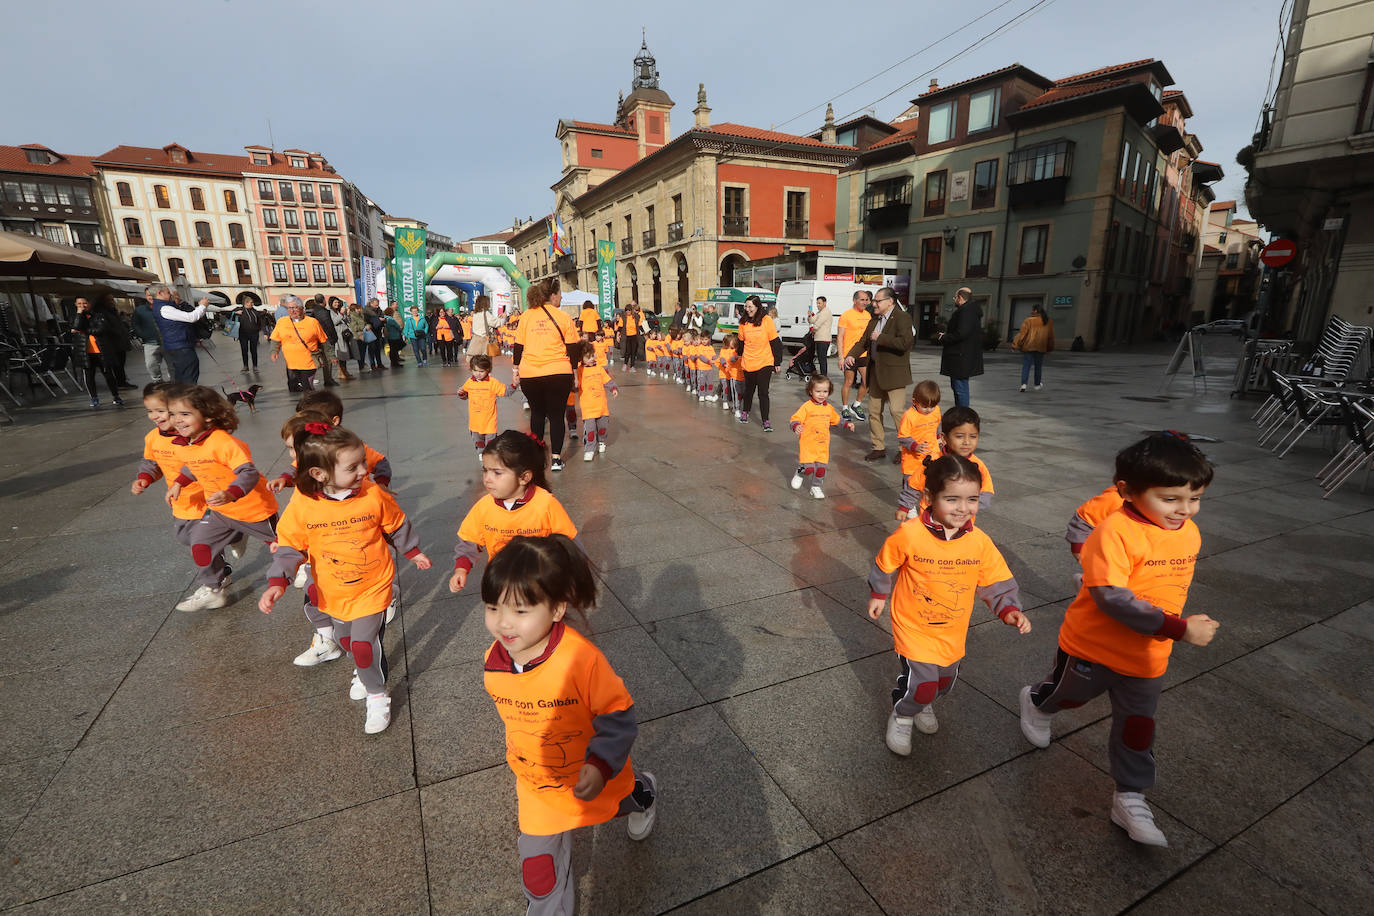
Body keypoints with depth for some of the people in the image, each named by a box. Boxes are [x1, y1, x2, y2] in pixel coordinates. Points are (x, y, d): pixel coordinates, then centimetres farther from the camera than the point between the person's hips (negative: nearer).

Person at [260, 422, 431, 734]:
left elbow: (396, 526, -1)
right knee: (344, 638, 24)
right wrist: (277, 582, -18)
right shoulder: (302, 505, -18)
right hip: (333, 591, 3)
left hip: (372, 588, -3)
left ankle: (377, 696, 20)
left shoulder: (374, 495, -18)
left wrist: (413, 552, 11)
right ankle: (364, 670, 56)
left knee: (364, 643, -5)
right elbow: (289, 545, -7)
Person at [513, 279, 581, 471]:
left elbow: (518, 346, 8)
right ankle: (556, 458, 5)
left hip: (529, 375, 3)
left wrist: (516, 370, 15)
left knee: (537, 412, 20)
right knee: (556, 415, 6)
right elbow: (573, 348, -2)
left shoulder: (526, 316, 5)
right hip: (558, 374, -3)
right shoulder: (563, 317, -4)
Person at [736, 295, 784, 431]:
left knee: (763, 392, -4)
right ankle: (745, 411, 40)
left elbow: (775, 342, -5)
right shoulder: (744, 322, 1)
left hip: (765, 362, -3)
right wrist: (740, 355, 16)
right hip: (748, 362, 3)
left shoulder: (767, 320, -8)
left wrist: (777, 362, -4)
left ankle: (765, 421, 1)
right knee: (749, 389, 19)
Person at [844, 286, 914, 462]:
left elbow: (905, 342, -24)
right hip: (875, 373, 8)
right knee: (874, 411, 10)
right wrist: (851, 355, -1)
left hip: (894, 373, -8)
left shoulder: (902, 317, -11)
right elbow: (863, 341, 18)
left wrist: (880, 338, -17)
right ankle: (879, 448, 21)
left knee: (897, 410, -10)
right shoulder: (874, 320, 14)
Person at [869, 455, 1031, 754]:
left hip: (953, 632, 4)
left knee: (945, 681, 22)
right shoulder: (909, 535, -24)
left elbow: (997, 583, -2)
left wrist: (1010, 610, -19)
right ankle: (901, 717, 28)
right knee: (921, 683, -6)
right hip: (914, 627, -4)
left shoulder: (980, 543, -14)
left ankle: (924, 705, 56)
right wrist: (878, 595, 6)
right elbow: (885, 565, -6)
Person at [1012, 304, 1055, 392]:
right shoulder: (1048, 322, 7)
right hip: (1041, 348, 3)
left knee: (1026, 366, -2)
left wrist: (1015, 345, -7)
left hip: (1028, 347, -3)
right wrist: (1050, 348, 22)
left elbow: (1022, 334, -11)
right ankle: (1037, 385, 23)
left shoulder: (1029, 321, -7)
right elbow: (1051, 336, 12)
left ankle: (1023, 384, -17)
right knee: (1038, 366, 15)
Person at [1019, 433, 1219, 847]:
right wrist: (1179, 628, -34)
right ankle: (1036, 702, 54)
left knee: (1137, 728, 15)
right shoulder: (1114, 531, -30)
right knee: (1067, 695, 22)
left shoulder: (1190, 534, -5)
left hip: (1147, 660, 5)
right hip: (1092, 647, -5)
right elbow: (1112, 598, -35)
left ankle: (1130, 799, 33)